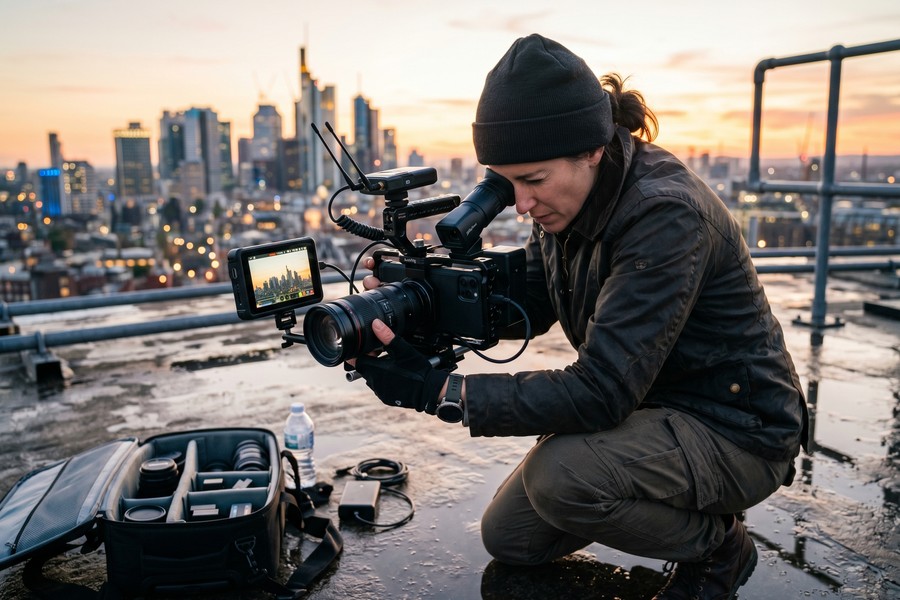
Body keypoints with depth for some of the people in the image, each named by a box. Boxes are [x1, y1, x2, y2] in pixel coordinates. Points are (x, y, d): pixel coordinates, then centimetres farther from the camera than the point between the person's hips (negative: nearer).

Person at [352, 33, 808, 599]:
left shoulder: (666, 213, -31)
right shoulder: (570, 197, -5)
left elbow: (599, 392, -34)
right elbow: (526, 306, 1)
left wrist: (437, 389, -34)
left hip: (734, 428, -7)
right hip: (644, 405, 8)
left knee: (558, 476, -32)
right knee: (508, 535, 7)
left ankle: (718, 545, -1)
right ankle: (685, 510, 23)